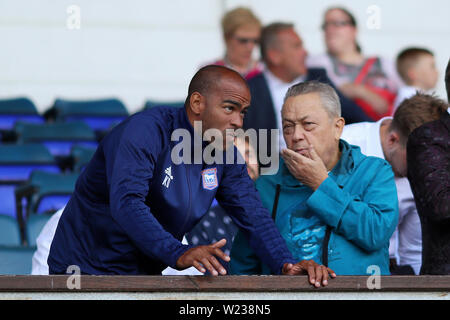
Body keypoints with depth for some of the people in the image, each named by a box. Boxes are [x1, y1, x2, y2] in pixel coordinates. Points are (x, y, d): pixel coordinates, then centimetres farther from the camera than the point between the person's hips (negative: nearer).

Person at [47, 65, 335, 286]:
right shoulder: (145, 131, -18)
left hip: (145, 275, 7)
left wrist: (286, 264, -19)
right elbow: (126, 203, -31)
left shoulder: (224, 155, 6)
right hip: (87, 271, -7)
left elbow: (254, 216, 1)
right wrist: (178, 254, -45)